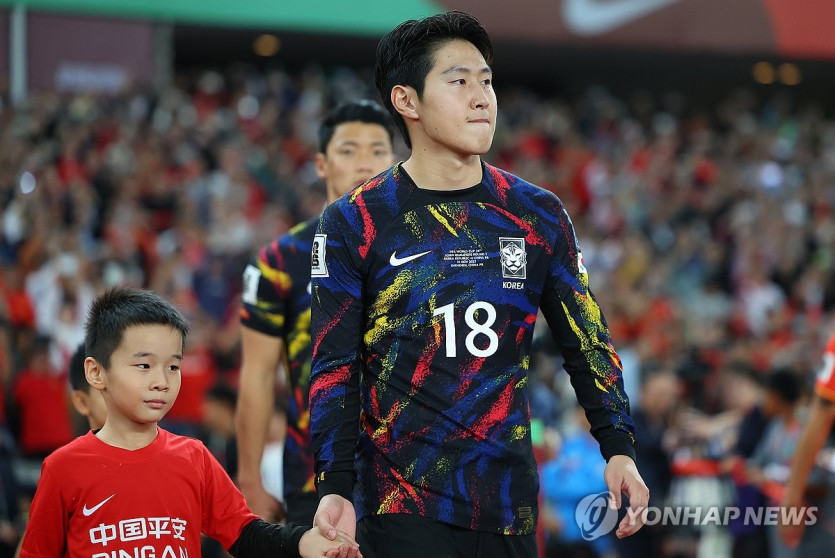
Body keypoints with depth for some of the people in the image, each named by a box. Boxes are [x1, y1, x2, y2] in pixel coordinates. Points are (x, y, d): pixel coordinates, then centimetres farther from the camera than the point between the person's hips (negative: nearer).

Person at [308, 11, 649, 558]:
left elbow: (589, 344, 11)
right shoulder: (353, 224, 0)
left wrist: (620, 450, -1)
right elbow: (335, 368, -1)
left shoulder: (539, 216, 7)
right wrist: (336, 489, -12)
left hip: (511, 508, 3)